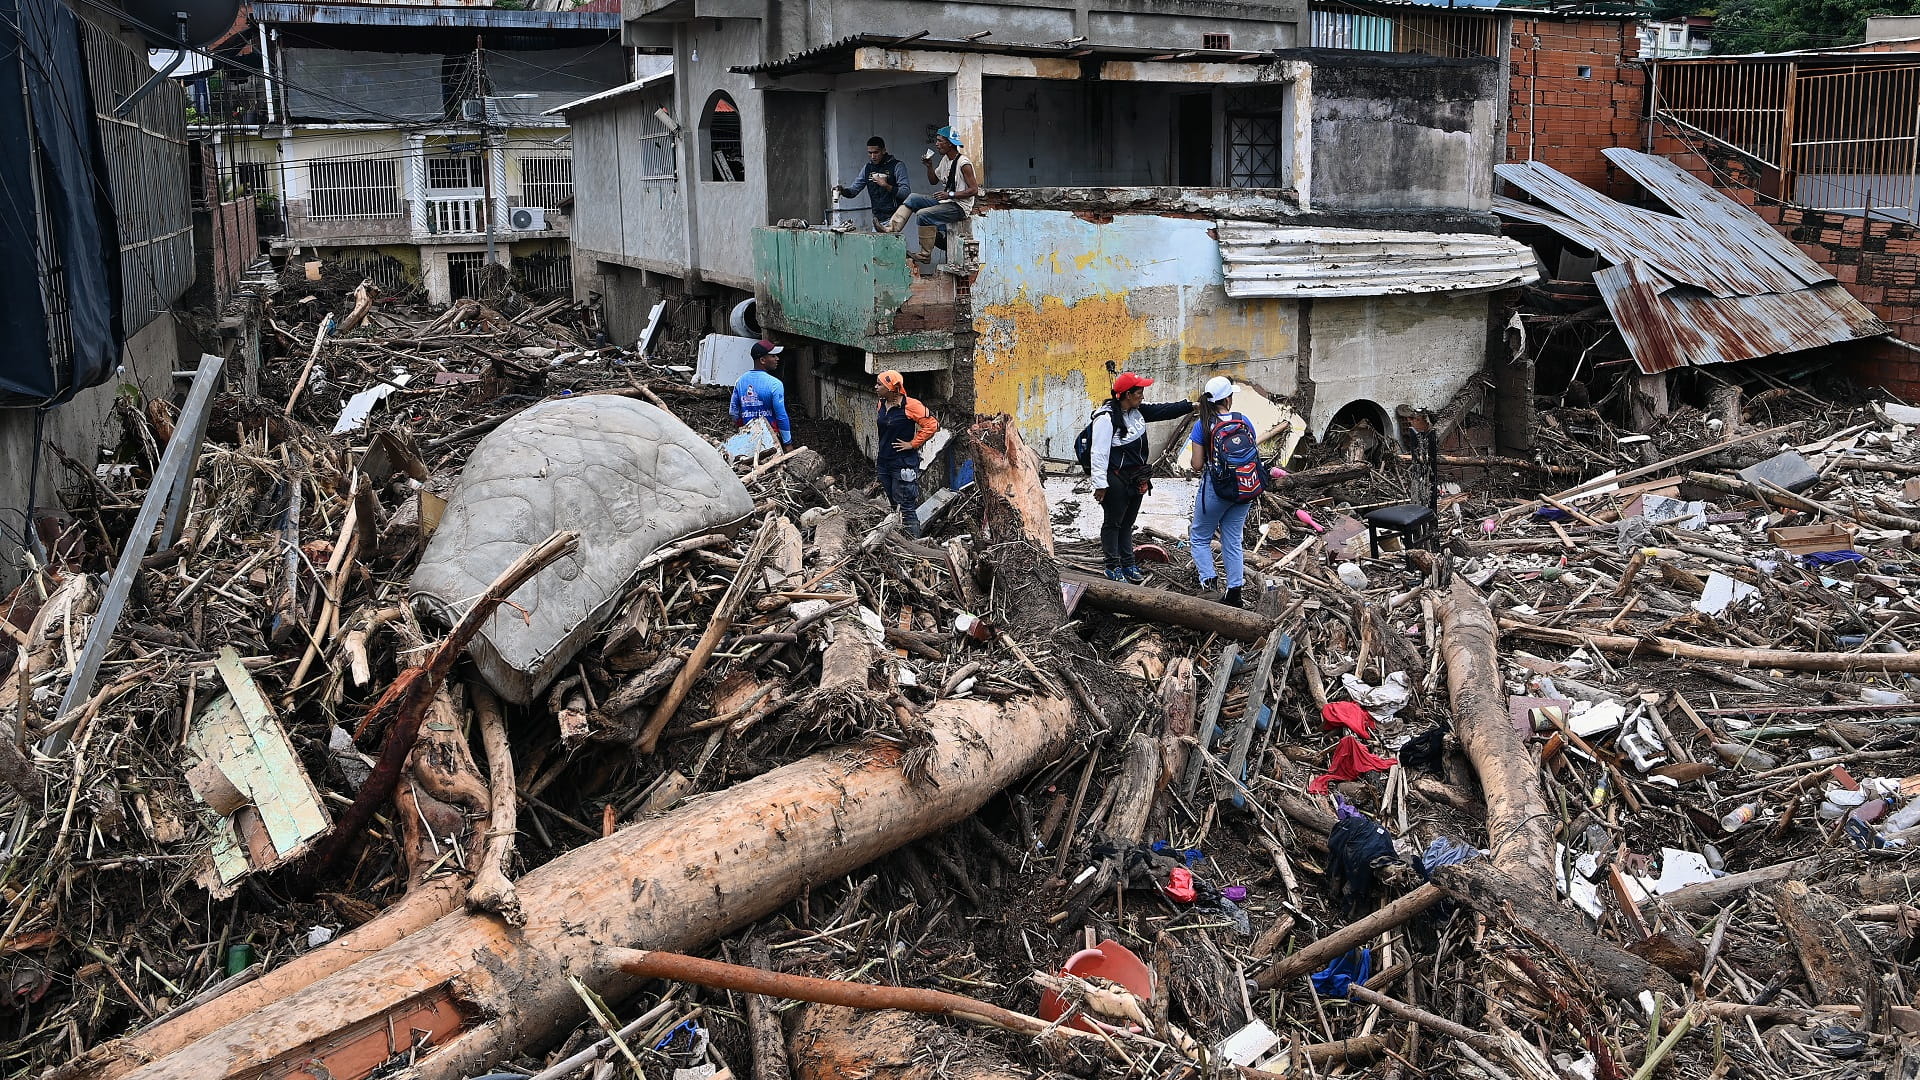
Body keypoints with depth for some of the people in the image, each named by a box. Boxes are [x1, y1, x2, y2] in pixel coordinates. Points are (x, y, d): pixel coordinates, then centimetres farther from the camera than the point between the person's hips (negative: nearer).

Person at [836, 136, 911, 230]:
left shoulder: (897, 165, -4)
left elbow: (906, 193, -12)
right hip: (877, 218, 6)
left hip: (893, 217, -6)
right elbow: (854, 189, 14)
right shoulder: (867, 168, 14)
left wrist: (887, 186, -23)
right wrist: (842, 190, -7)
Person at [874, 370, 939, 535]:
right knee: (894, 506, 17)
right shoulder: (882, 404, 8)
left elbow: (932, 425, -18)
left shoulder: (910, 405, -16)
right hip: (884, 463, 8)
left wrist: (912, 444, -15)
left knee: (906, 509, -6)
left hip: (903, 465, -8)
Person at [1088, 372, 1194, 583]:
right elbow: (1099, 453, -20)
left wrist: (1191, 406, 7)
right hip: (1115, 479, -9)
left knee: (1127, 522, 17)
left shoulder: (1137, 412, 6)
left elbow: (1163, 411, 14)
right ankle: (1113, 566, 15)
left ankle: (1128, 564, 26)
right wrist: (1100, 484, -20)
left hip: (1136, 477, 9)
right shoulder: (1106, 418, -20)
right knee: (1113, 522, 5)